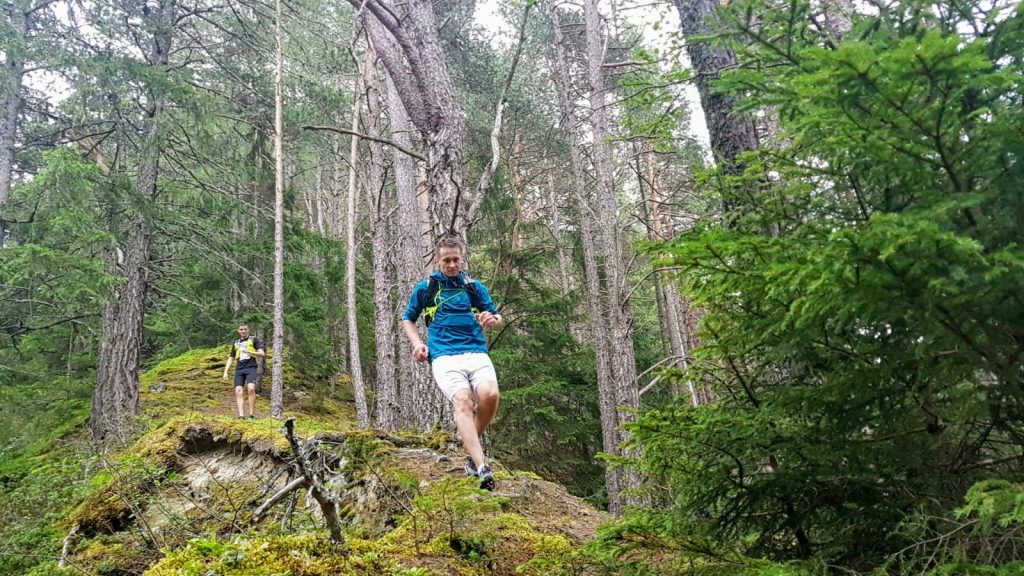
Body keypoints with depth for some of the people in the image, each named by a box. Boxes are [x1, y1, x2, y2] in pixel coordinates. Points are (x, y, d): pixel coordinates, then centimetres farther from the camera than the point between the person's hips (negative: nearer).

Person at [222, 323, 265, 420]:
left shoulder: (254, 340, 11)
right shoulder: (235, 343, 23)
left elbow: (262, 354, 1)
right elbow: (230, 358, 24)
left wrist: (249, 351, -13)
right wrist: (225, 372, 13)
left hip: (251, 368, -4)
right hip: (239, 369, 4)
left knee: (251, 389, -24)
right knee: (238, 391, -11)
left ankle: (251, 415, -20)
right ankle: (241, 416, -17)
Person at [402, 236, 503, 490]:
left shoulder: (474, 287, 17)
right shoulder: (425, 288, 14)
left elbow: (497, 318, 20)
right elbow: (407, 319, 25)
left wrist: (491, 320, -5)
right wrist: (417, 343, 6)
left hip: (477, 353, 2)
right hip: (444, 357, -1)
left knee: (490, 395, -28)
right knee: (462, 400, -29)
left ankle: (471, 444, 0)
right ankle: (482, 469, -36)